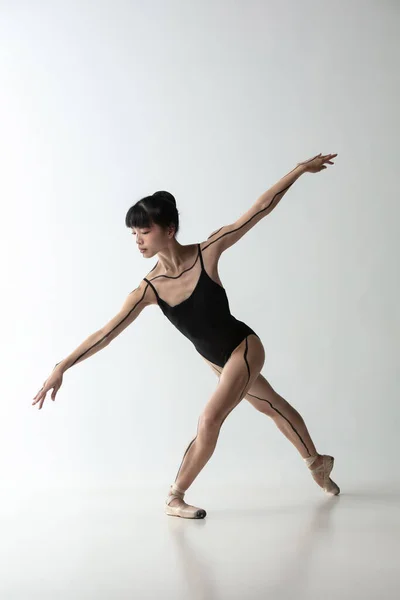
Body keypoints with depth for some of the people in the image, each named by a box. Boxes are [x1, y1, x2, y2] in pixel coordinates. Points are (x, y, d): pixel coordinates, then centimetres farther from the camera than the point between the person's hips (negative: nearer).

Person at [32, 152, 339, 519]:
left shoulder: (206, 253, -25)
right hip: (217, 359, 5)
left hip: (244, 348, -5)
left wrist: (300, 169, -18)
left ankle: (175, 496, 1)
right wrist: (62, 367, -28)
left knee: (209, 421, -18)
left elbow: (259, 209, -20)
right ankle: (317, 462, 46)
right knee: (272, 406, 24)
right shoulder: (148, 289, -18)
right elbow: (108, 332, -20)